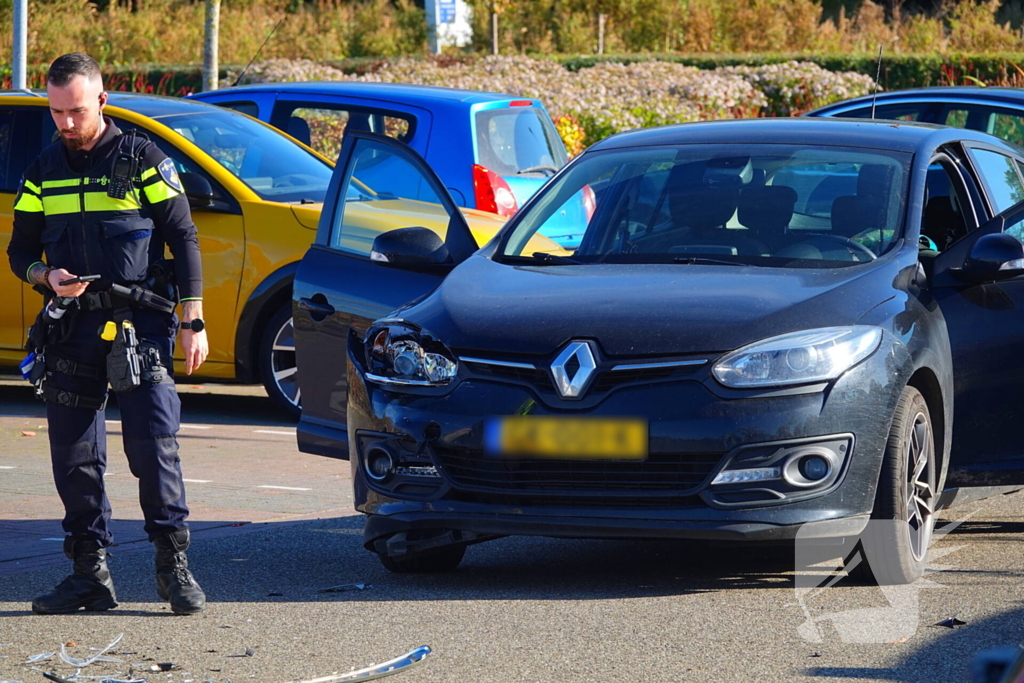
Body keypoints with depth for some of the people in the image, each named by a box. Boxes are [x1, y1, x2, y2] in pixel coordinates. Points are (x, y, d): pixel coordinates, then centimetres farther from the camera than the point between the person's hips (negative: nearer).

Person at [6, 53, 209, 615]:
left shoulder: (142, 159, 2)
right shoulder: (43, 172, 13)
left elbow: (183, 240, 2)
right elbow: (20, 251, 17)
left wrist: (193, 321, -3)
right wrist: (47, 277, -6)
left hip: (139, 324, -4)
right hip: (70, 330, 4)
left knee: (153, 444, -11)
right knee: (74, 457, 2)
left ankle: (173, 565, -3)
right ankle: (90, 571, 9)